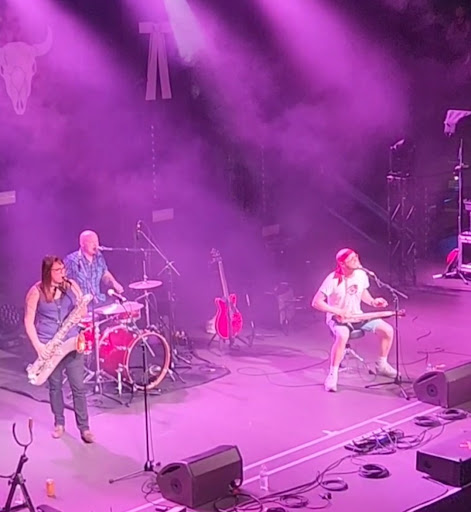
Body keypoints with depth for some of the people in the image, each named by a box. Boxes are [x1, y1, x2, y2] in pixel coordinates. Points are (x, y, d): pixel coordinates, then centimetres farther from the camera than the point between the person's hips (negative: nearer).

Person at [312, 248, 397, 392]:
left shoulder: (361, 274, -5)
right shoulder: (333, 280, -22)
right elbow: (316, 302, -22)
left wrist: (372, 302, -3)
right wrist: (336, 311, -30)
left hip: (357, 316, 6)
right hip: (337, 318, -6)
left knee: (387, 330, -7)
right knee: (343, 336, -40)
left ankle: (382, 365, 15)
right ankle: (332, 375, -27)